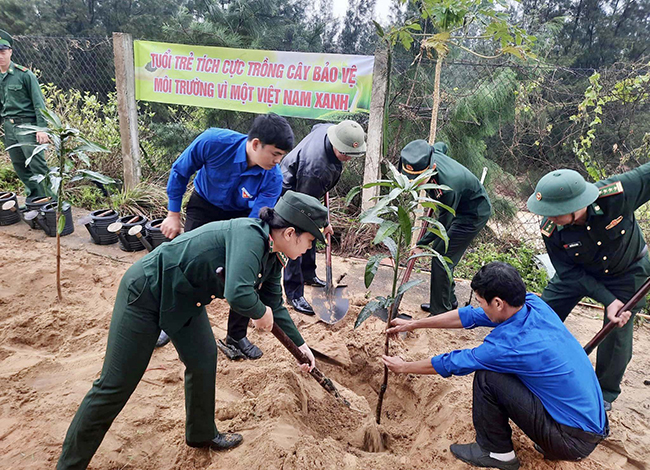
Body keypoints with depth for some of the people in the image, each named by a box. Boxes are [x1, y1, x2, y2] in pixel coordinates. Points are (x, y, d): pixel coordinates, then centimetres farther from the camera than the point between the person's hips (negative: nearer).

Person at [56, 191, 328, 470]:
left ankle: (201, 434, 38)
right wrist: (261, 313, -22)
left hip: (184, 300, 9)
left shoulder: (271, 258, -1)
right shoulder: (249, 235, -30)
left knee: (204, 361, 13)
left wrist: (300, 345, 19)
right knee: (115, 386, 1)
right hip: (146, 291, -9)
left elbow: (274, 304, 14)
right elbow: (238, 294, -44)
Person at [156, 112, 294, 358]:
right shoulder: (213, 142, -34)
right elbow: (180, 172, -16)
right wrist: (173, 215, -10)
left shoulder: (273, 179, -31)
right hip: (204, 206, 0)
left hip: (241, 216, 1)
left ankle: (236, 337, 15)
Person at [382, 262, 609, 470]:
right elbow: (470, 316, 3)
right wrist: (413, 324, 10)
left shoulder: (509, 345, -28)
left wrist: (404, 367, 5)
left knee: (486, 376, -15)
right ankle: (550, 444, 21)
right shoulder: (533, 303, -7)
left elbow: (451, 364, -12)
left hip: (576, 440, -8)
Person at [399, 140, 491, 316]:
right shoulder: (431, 154, -18)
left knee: (442, 258, -9)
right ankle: (449, 300, 30)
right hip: (459, 208, 9)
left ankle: (440, 312, 3)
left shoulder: (448, 184, -41)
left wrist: (421, 243, -16)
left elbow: (443, 223, -27)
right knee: (439, 250, 14)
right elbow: (442, 146, 10)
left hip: (474, 214, -9)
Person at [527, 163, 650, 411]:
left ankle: (605, 396, 25)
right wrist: (608, 300, -27)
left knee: (617, 334, 0)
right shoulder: (551, 230, -30)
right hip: (580, 271, 2)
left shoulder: (618, 193, -39)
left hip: (627, 272, -1)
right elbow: (570, 272, -19)